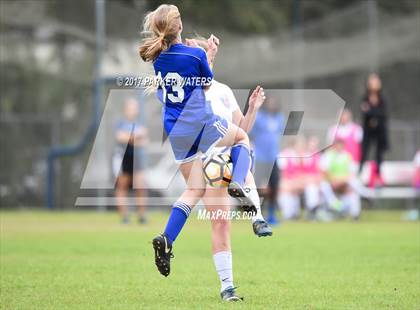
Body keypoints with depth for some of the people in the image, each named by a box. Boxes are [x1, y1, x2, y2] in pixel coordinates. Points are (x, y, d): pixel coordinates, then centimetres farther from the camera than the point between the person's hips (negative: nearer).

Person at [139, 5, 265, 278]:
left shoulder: (155, 56, -1)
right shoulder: (196, 54, -13)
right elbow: (206, 84, 4)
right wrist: (212, 55, 16)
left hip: (176, 133, 4)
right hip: (202, 124, -4)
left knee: (195, 189, 14)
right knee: (242, 137, 27)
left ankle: (167, 240, -5)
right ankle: (238, 185, 0)